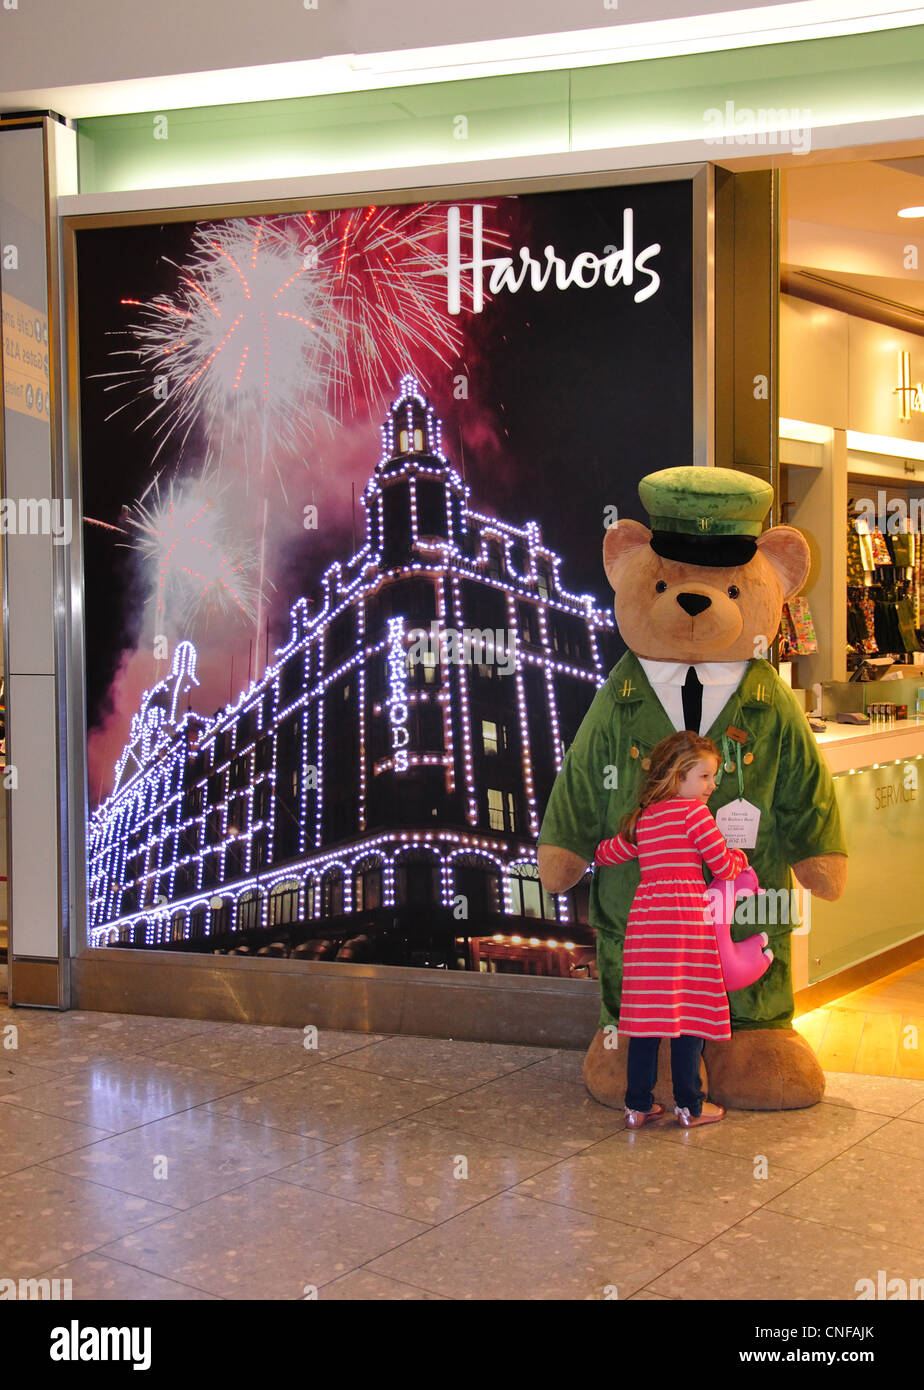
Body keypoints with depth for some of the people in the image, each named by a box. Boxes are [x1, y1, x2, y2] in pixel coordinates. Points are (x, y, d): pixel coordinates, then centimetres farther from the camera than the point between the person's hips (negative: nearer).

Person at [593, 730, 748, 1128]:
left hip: (644, 917, 6)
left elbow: (605, 854, 25)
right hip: (685, 917, -6)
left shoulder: (642, 819, 15)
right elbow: (724, 866, -2)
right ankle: (689, 1105, 10)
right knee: (690, 1013, 3)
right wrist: (740, 857, 19)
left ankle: (638, 1105, 14)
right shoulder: (694, 812, -4)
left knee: (646, 1014, 10)